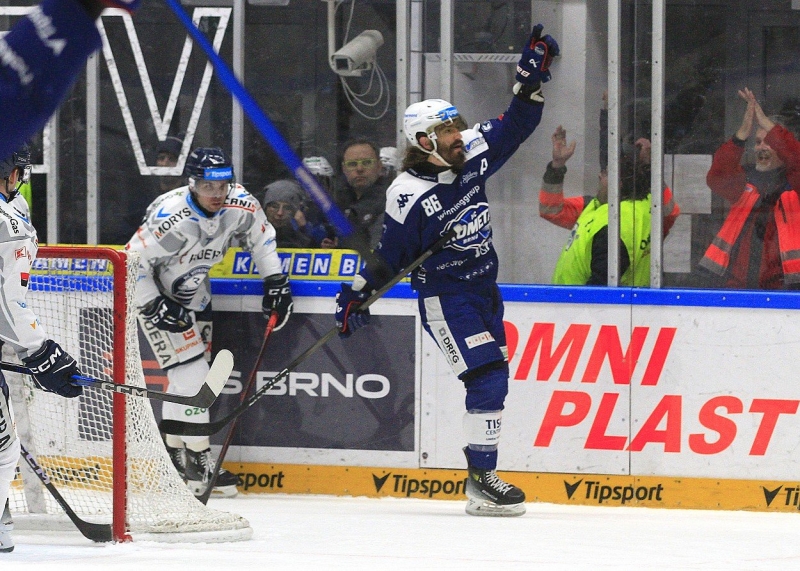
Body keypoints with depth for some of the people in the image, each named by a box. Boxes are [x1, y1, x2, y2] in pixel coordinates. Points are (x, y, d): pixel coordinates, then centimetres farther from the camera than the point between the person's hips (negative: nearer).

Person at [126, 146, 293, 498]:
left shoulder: (241, 205, -15)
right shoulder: (171, 217, -34)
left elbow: (261, 237, 5)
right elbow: (133, 262, -27)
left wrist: (275, 281, -1)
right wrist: (154, 307, -27)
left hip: (194, 294, 7)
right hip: (156, 294, -7)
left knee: (190, 378, 12)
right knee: (192, 377, -13)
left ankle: (173, 452, 25)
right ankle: (199, 461, -3)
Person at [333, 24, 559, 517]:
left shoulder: (472, 154, -1)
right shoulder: (409, 195, -18)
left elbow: (515, 127, 8)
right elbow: (390, 255, -10)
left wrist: (532, 78, -3)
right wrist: (357, 296, -11)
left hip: (484, 288, 8)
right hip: (444, 297, -8)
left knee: (493, 379, 9)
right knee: (488, 375, -17)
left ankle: (483, 473, 17)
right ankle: (481, 480, -15)